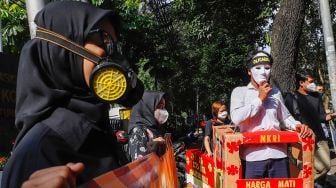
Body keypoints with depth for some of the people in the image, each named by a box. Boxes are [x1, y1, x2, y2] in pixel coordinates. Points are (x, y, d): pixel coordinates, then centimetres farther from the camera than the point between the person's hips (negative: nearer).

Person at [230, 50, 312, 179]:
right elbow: (236, 118, -12)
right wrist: (260, 99, -6)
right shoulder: (239, 91, 3)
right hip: (253, 156, -3)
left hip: (278, 154, 3)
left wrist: (297, 125, 1)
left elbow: (285, 117, 23)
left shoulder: (275, 92, 14)